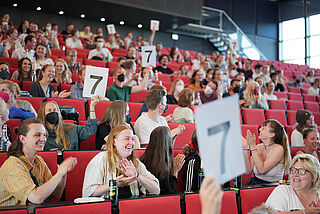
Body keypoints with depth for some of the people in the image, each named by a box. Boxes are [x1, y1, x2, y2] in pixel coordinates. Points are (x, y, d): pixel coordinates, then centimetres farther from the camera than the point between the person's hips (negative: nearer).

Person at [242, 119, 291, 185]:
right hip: (254, 183, 5)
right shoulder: (258, 147, 5)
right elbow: (248, 171, 0)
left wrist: (253, 146, -19)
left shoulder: (278, 149, -10)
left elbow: (261, 170, -20)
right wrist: (245, 148, -5)